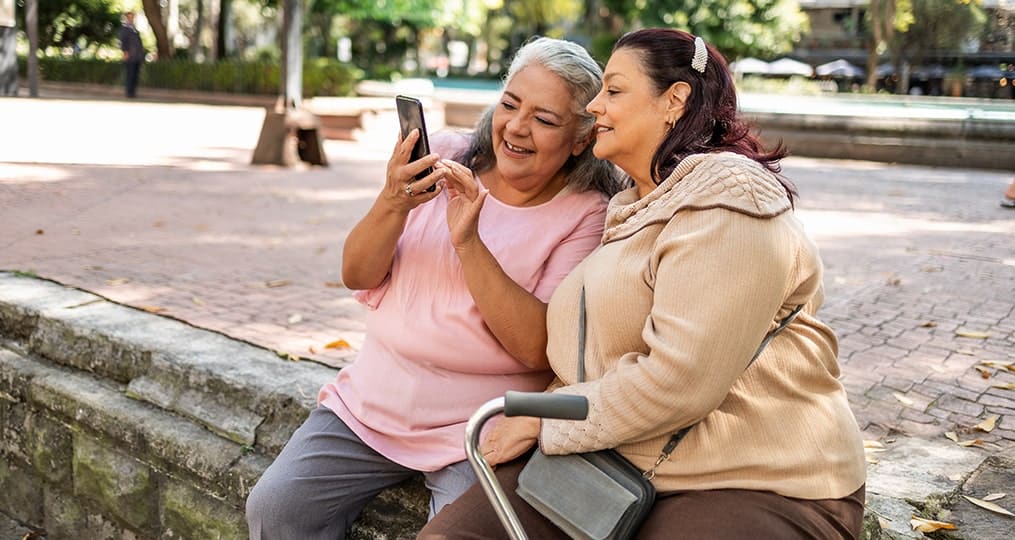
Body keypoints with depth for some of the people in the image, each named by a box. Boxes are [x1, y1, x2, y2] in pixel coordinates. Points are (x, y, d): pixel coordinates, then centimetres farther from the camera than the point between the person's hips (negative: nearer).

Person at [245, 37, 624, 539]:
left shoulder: (587, 214, -7)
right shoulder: (443, 156, 3)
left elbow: (536, 347, -17)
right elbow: (356, 275, 0)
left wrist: (470, 242, -26)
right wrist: (393, 203, -19)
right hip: (371, 405, 4)